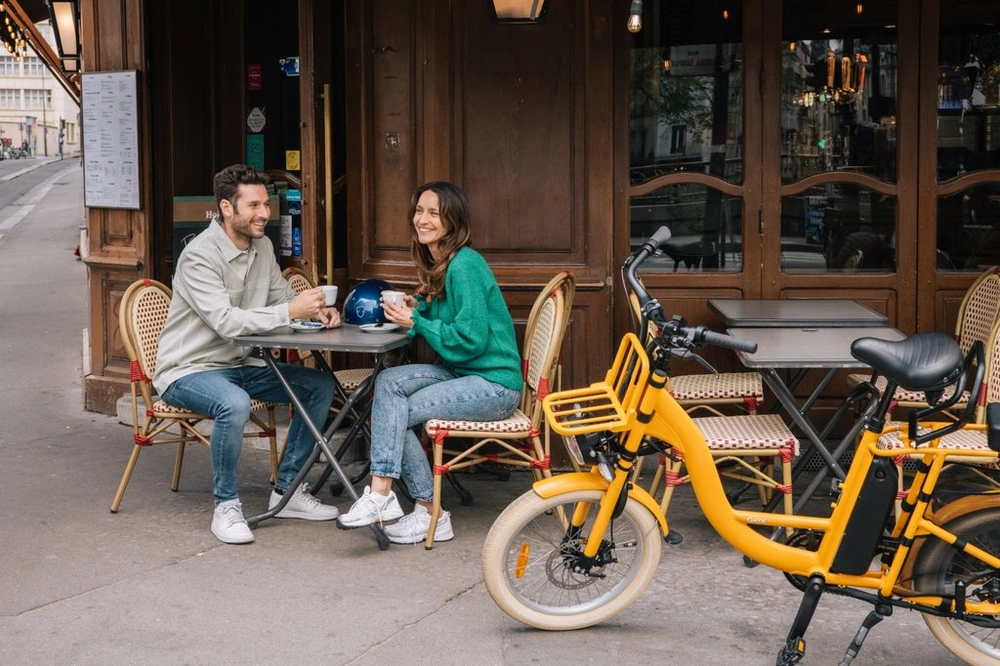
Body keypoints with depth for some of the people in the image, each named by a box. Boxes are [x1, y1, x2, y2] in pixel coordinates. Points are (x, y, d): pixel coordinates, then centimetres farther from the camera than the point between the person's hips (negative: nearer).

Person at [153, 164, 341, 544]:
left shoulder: (262, 246, 4)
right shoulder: (200, 256, -22)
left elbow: (281, 296, 12)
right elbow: (226, 322, -31)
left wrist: (316, 310, -10)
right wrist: (291, 311, -34)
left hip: (241, 366, 9)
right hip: (189, 370, -8)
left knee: (320, 386, -2)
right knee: (234, 404, -38)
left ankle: (287, 490, 5)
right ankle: (226, 505, -18)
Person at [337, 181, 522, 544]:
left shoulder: (465, 265, -17)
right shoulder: (437, 264, 14)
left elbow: (471, 338, -21)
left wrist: (416, 322, -14)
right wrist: (417, 308, 3)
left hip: (494, 383, -9)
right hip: (463, 374, 9)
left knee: (398, 412, -16)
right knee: (389, 381, -13)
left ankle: (430, 514, -8)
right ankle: (382, 493, -17)